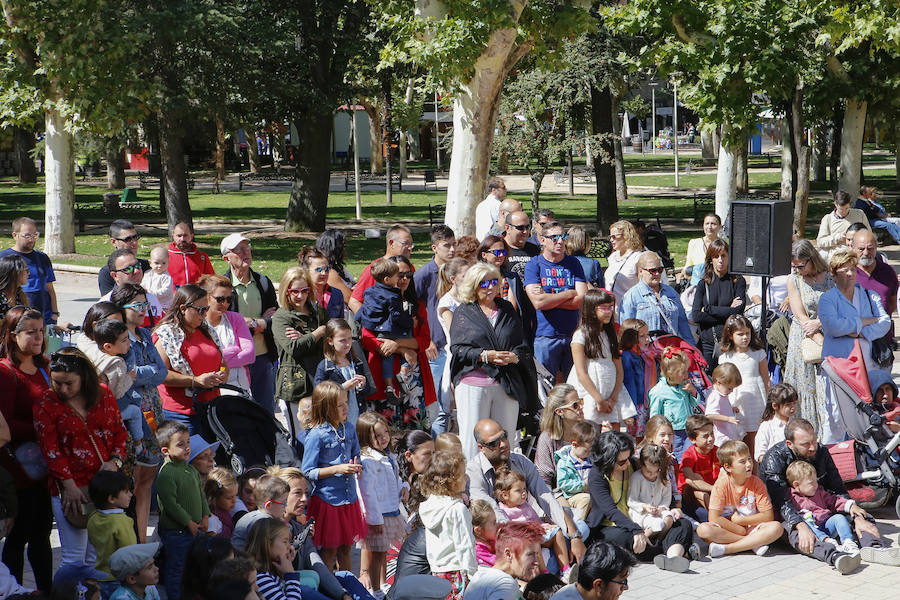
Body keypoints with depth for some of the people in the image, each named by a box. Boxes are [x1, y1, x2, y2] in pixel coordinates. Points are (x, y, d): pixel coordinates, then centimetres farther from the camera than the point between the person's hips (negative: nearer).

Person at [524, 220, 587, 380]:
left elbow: (582, 300, -2)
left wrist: (549, 299, -9)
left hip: (573, 334, 3)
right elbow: (538, 302, -13)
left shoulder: (573, 263, 10)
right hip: (545, 336, -3)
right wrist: (570, 293, -5)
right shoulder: (533, 265, 1)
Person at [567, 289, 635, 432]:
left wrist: (614, 398, -4)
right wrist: (600, 400, -12)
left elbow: (619, 370, 9)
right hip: (589, 393, -5)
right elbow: (581, 373, -9)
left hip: (612, 392, 5)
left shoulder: (611, 335, 13)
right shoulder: (581, 335, -4)